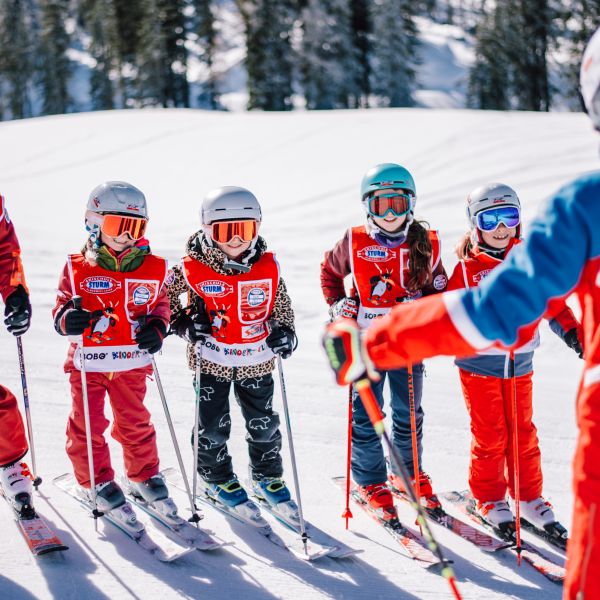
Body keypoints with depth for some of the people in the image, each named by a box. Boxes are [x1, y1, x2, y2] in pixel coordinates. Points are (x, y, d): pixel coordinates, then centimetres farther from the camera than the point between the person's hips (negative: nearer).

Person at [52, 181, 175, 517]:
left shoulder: (153, 269, -1)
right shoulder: (78, 268, -6)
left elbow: (161, 304, 9)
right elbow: (62, 306, -1)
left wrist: (156, 329, -10)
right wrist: (67, 319, -24)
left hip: (132, 362, 1)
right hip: (87, 363, -1)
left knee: (136, 424, 13)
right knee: (88, 426, 8)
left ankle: (144, 476, 32)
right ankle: (98, 481, 25)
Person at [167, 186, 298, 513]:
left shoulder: (268, 267, -5)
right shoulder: (192, 269, -13)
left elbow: (282, 308, 8)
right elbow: (166, 302, -1)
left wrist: (284, 332, -9)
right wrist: (186, 324, -18)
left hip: (256, 361, 2)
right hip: (211, 361, -2)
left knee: (264, 424, 13)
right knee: (213, 427, 8)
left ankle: (267, 478, 34)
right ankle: (217, 478, 32)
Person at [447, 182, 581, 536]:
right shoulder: (467, 269, -4)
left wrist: (574, 333, 1)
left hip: (520, 365, 3)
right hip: (479, 364, -3)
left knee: (524, 434, 10)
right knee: (489, 437, 3)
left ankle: (530, 498, 25)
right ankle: (489, 500, 20)